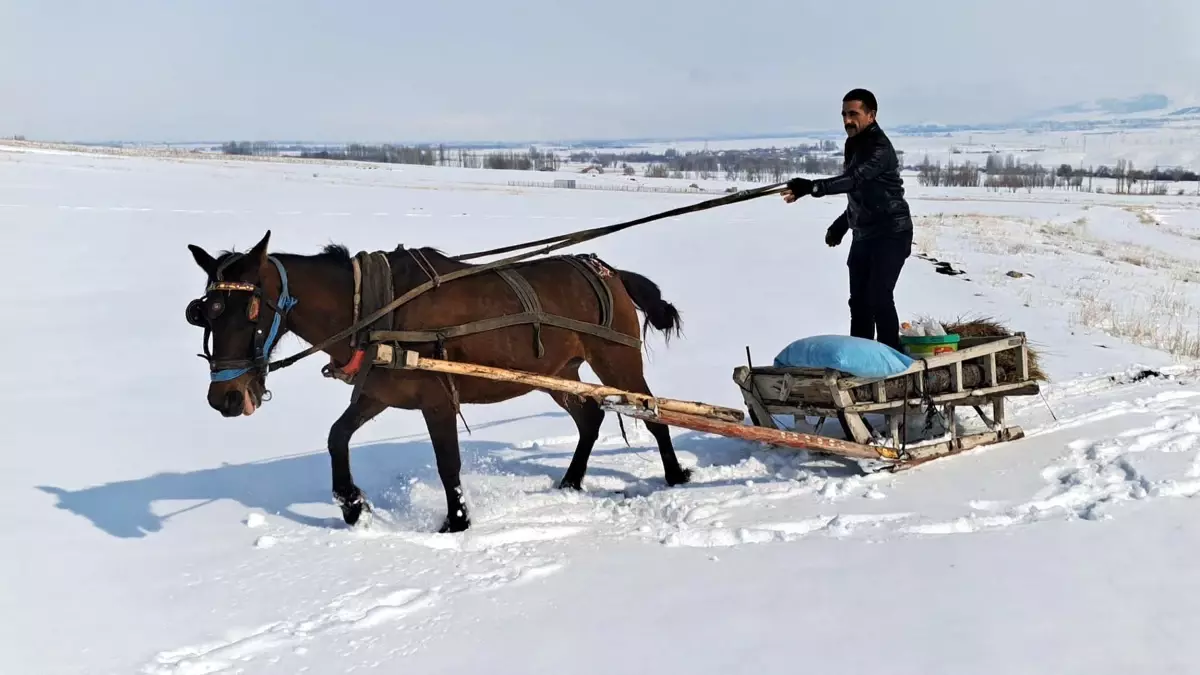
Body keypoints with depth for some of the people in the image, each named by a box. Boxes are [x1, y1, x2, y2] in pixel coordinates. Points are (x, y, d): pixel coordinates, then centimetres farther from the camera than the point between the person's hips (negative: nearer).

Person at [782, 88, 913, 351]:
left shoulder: (880, 148, -19)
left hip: (891, 233, -9)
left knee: (879, 297, -17)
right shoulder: (854, 144, 10)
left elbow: (854, 180, -37)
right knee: (859, 300, 9)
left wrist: (812, 187, -50)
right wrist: (840, 225, 22)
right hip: (864, 234, 9)